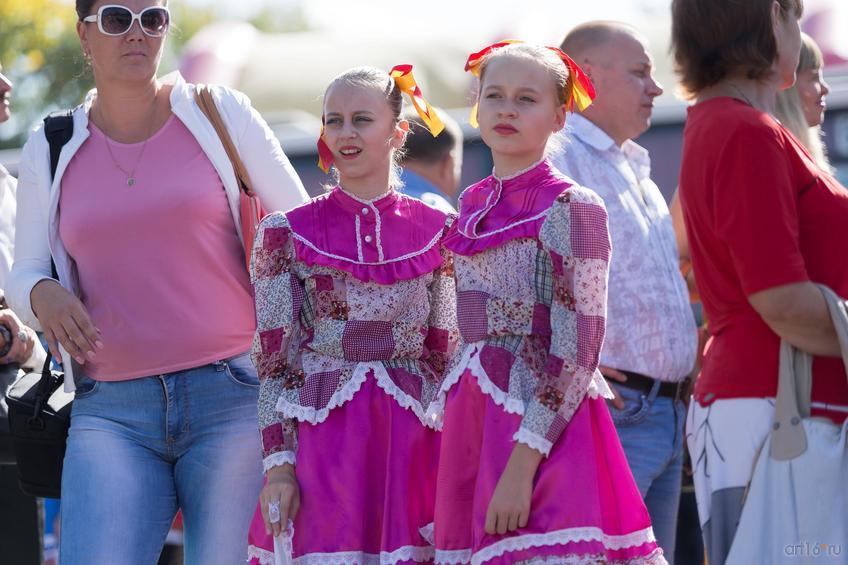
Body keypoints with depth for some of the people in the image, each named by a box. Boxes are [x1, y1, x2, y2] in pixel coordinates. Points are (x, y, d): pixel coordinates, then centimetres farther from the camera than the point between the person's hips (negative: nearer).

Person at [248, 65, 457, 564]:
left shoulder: (434, 231, 7)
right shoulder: (288, 233, 3)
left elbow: (444, 356, 10)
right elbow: (274, 359, 2)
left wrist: (453, 461, 5)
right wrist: (278, 462, -6)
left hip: (411, 443, 1)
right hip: (323, 442, -1)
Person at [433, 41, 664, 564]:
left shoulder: (571, 208, -8)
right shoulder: (472, 205, 12)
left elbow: (576, 355, -14)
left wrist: (522, 462, -21)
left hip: (545, 419, -6)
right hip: (472, 417, 6)